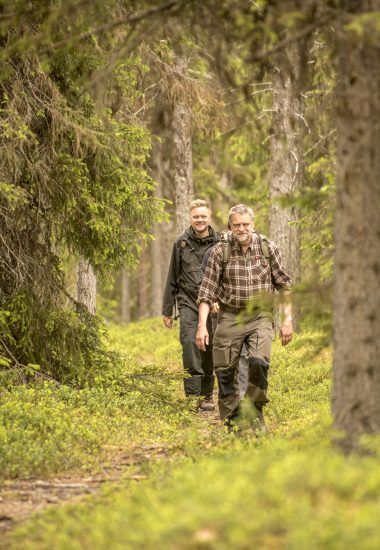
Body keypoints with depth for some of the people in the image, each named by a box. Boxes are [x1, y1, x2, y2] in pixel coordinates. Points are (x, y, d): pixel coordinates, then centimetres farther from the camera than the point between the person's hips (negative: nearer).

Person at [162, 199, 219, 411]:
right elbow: (172, 279, 11)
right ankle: (192, 394, -18)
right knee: (190, 343, -18)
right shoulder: (182, 243, 6)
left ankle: (207, 396, 17)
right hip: (188, 303, 0)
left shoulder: (219, 243, 3)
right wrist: (167, 310, 11)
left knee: (209, 349, 4)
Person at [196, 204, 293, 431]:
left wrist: (288, 320, 2)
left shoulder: (268, 248, 0)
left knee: (259, 361, -22)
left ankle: (256, 416, -7)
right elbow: (207, 292, 0)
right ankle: (232, 420, 14)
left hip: (260, 317, -1)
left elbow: (285, 285, 6)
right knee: (224, 370, -1)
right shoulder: (220, 252, -2)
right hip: (230, 317, 1)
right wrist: (202, 325, -8)